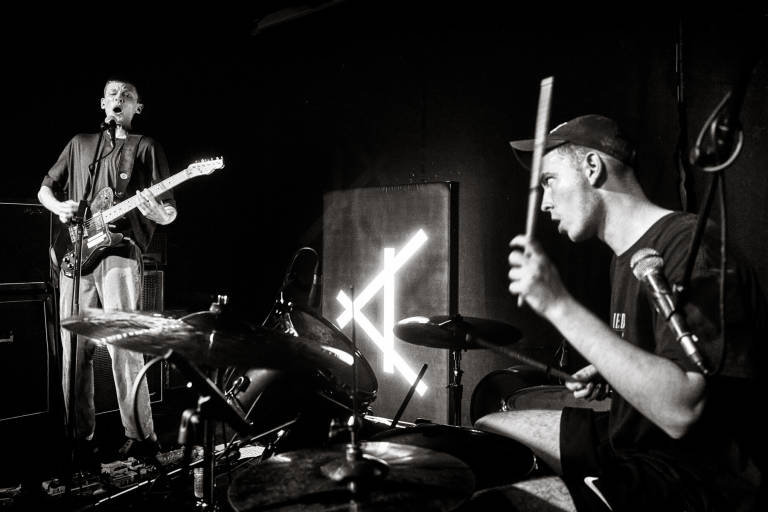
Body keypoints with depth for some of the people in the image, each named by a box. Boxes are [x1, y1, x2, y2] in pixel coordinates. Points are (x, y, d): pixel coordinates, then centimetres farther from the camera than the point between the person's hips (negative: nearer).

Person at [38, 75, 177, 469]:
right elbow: (45, 189, 27)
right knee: (73, 350, 3)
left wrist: (157, 212, -22)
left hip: (119, 254, -4)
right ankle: (81, 439, 13)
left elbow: (170, 213, 2)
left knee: (124, 346, -13)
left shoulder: (147, 148, 9)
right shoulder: (80, 143, 21)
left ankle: (141, 437, -4)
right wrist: (59, 207, 4)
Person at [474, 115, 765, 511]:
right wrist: (605, 373, 4)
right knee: (486, 433, 10)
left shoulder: (691, 246, -21)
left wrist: (559, 304, -33)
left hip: (696, 479, -9)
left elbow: (681, 411, -32)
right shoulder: (628, 255, 10)